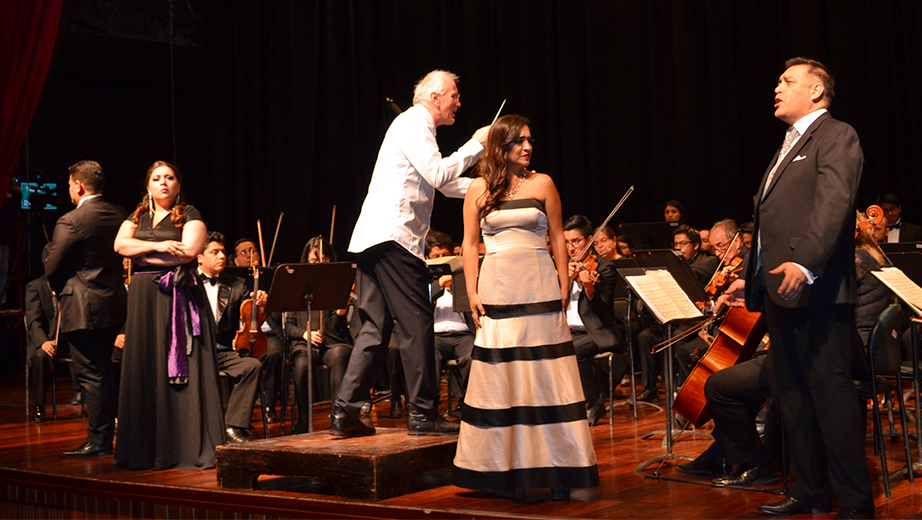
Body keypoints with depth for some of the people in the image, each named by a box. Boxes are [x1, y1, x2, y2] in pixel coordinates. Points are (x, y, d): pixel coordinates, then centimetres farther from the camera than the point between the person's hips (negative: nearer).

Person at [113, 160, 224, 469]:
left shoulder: (190, 216, 4)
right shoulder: (137, 217, 17)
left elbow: (188, 252, -11)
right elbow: (120, 245, 0)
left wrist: (141, 254, -6)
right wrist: (158, 246, -13)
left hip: (178, 298, -4)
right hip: (143, 299, 4)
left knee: (178, 371, -7)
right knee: (144, 369, 3)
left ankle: (190, 447, -5)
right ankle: (146, 448, 8)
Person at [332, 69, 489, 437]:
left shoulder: (416, 126, 27)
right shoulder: (414, 124, -5)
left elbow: (447, 184, 30)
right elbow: (439, 174, -18)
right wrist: (475, 145, -8)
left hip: (374, 239, 10)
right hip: (393, 236, -10)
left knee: (376, 326, 8)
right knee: (415, 323, -5)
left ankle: (345, 411, 5)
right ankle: (423, 413, 0)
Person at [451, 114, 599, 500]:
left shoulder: (542, 184, 6)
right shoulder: (479, 190, 7)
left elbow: (558, 239, 7)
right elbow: (469, 244, 8)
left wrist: (563, 287, 0)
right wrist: (472, 293, 0)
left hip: (539, 290, 0)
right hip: (497, 291, 1)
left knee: (546, 377, -1)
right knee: (500, 379, 2)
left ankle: (558, 468, 6)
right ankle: (508, 471, 11)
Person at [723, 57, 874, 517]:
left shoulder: (836, 137, -5)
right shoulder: (787, 148, 24)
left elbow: (834, 205, -20)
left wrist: (805, 263, -32)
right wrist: (753, 278, 23)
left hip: (814, 290, -10)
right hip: (779, 291, 10)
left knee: (830, 393, -7)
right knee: (791, 394, 13)